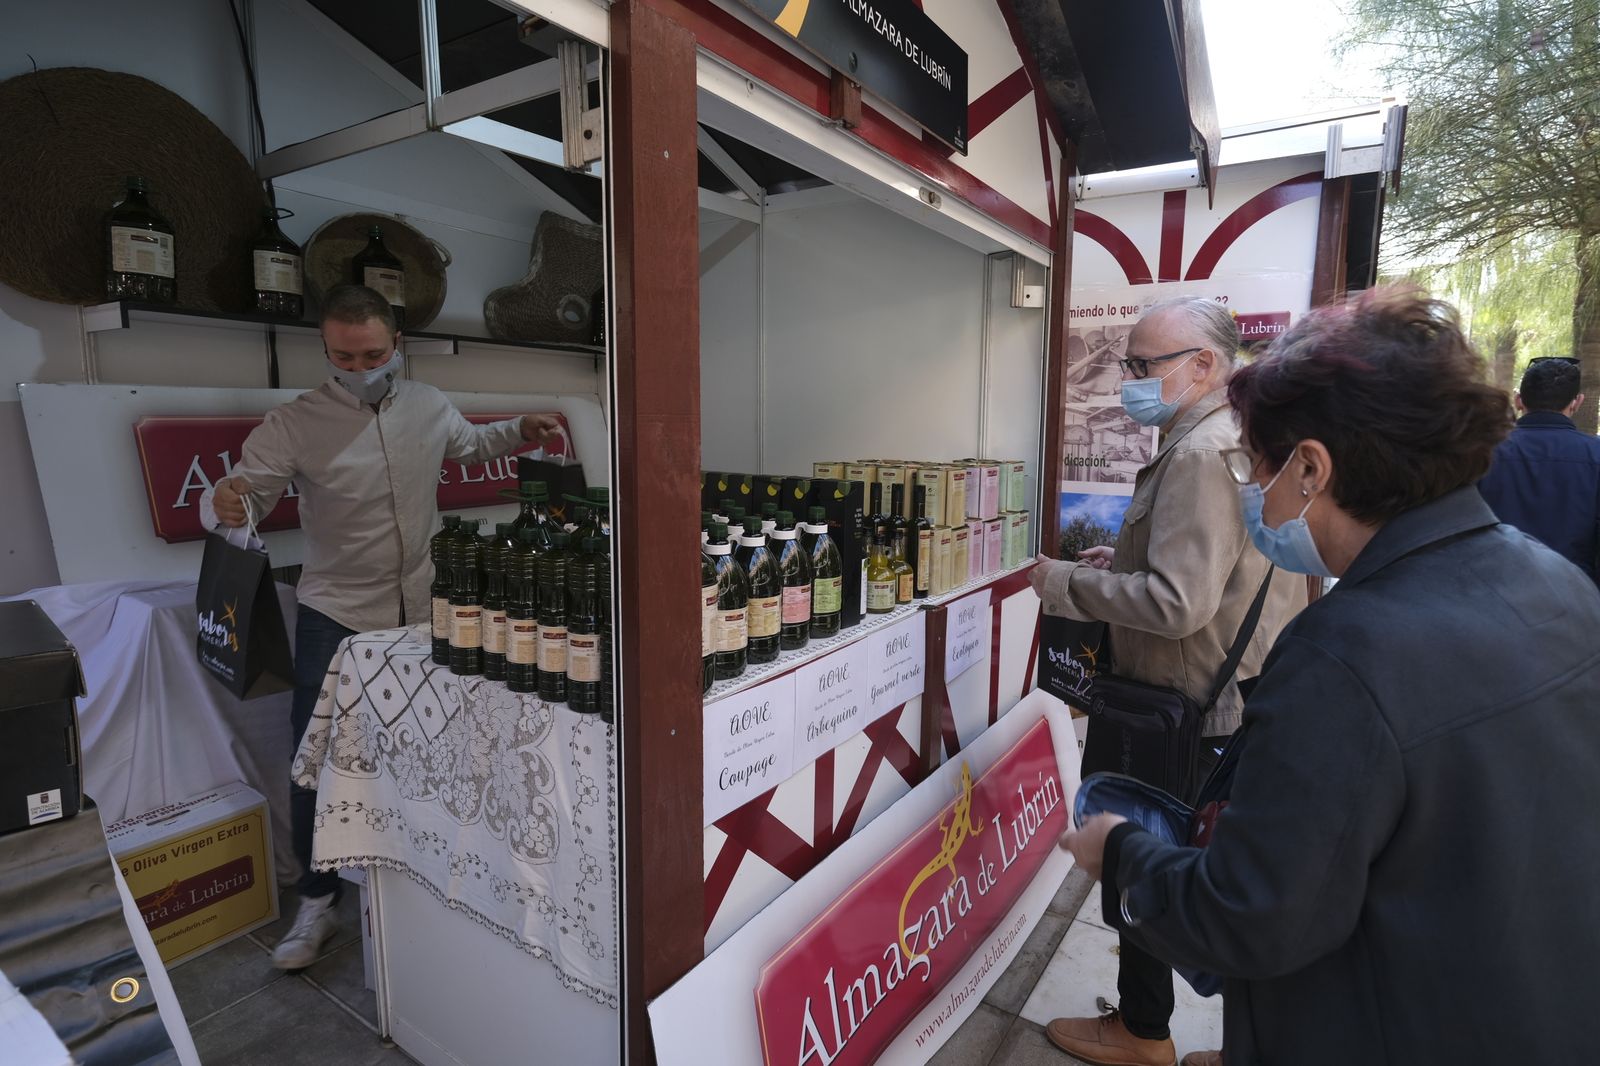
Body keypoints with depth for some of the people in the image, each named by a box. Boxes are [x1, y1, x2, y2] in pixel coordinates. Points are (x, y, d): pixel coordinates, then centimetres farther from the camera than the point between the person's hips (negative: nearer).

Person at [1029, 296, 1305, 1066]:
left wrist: (1066, 584, -20)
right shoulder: (1242, 438, 10)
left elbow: (1178, 602, -29)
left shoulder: (1201, 455, -23)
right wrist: (1125, 560, 10)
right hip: (1241, 700, 10)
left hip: (1186, 719, -10)